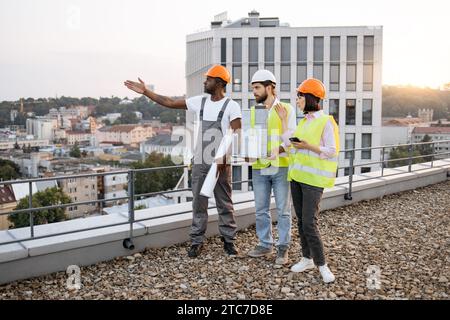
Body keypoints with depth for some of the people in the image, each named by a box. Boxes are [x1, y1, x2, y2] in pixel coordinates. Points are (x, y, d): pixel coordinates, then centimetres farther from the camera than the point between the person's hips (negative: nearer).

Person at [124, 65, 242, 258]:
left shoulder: (231, 106, -6)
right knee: (198, 204, 8)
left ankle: (229, 240, 17)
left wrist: (224, 157, -21)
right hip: (200, 163, 4)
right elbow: (169, 103, 9)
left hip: (221, 164, -4)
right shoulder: (199, 102, 7)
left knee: (225, 204, 5)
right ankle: (197, 241, 16)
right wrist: (145, 92, 7)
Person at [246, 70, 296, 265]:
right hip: (259, 168, 4)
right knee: (261, 210, 10)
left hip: (281, 167, -4)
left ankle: (283, 248, 14)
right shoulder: (253, 112, 9)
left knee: (283, 210, 3)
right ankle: (265, 245, 24)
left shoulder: (287, 109, -2)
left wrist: (283, 118, -16)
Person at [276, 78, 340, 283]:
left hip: (313, 178, -7)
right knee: (301, 220, 11)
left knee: (309, 223, -11)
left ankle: (321, 264, 2)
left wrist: (308, 146, -22)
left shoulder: (326, 121, -9)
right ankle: (307, 258, 22)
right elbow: (292, 146, 11)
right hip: (297, 175, 8)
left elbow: (332, 151, -12)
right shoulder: (304, 122, 13)